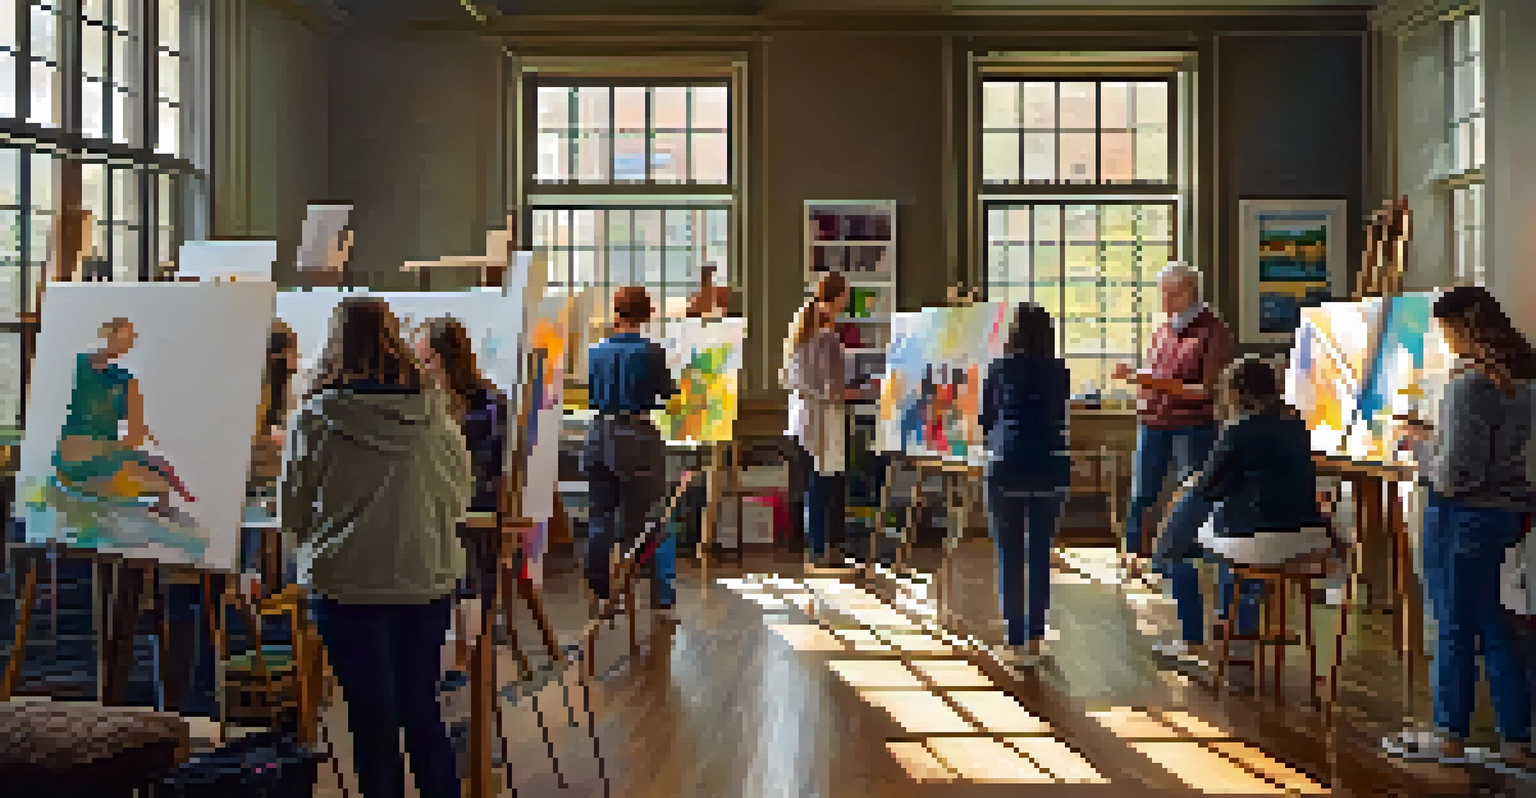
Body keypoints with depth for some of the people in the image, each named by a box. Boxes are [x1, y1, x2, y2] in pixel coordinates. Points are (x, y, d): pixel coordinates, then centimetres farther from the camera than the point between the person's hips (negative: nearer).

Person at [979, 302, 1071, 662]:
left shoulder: (1000, 369, -5)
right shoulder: (1059, 371, 1)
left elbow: (986, 419, 3)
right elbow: (1060, 416, 12)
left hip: (1009, 468, -2)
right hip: (1051, 468, 3)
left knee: (1010, 555, 5)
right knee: (1041, 552, 12)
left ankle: (1016, 639, 5)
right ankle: (1035, 635, 16)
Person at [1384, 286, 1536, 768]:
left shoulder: (1469, 381, -21)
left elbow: (1454, 475, -22)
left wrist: (1420, 444, -5)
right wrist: (1435, 435, 14)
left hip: (1464, 514, -8)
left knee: (1454, 628, 6)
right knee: (1495, 629, 15)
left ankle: (1450, 736, 19)